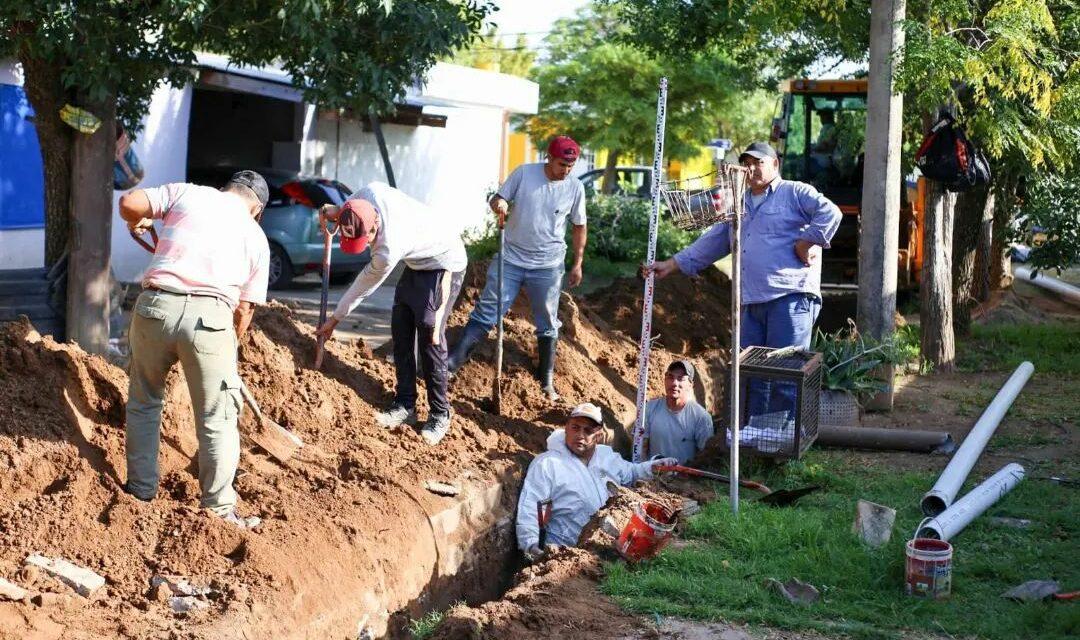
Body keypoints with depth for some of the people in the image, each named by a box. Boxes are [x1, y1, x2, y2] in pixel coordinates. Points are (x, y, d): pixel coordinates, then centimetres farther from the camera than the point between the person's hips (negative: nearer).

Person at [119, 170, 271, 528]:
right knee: (217, 419, 9)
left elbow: (129, 203, 8)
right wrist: (231, 343, 32)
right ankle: (219, 509, 11)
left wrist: (139, 223, 30)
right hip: (211, 316, -1)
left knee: (143, 403, 22)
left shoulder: (188, 193, 16)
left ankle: (141, 491, 31)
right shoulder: (256, 237, 18)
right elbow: (244, 308, 17)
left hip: (156, 306, 1)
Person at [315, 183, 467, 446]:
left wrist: (335, 318, -7)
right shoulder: (371, 192, -24)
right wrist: (339, 211, 4)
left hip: (444, 263, -9)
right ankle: (405, 405, 7)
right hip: (418, 262, 9)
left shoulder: (388, 251, -37)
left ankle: (440, 415, -6)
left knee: (429, 335, -15)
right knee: (400, 328, 3)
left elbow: (364, 286, -21)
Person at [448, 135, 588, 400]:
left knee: (548, 325, 9)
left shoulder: (575, 188, -3)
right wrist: (498, 204, -26)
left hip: (547, 267, 1)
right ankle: (453, 362, -1)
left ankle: (547, 381, 22)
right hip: (511, 259, -1)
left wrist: (577, 264, 8)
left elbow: (579, 227, 7)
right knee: (486, 312, -2)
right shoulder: (524, 173, -7)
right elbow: (497, 199, -1)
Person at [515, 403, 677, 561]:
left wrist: (655, 465, 18)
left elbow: (630, 472, 37)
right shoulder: (546, 463, -4)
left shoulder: (607, 455, 17)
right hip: (567, 552, -5)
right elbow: (529, 510, -11)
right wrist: (530, 545, -27)